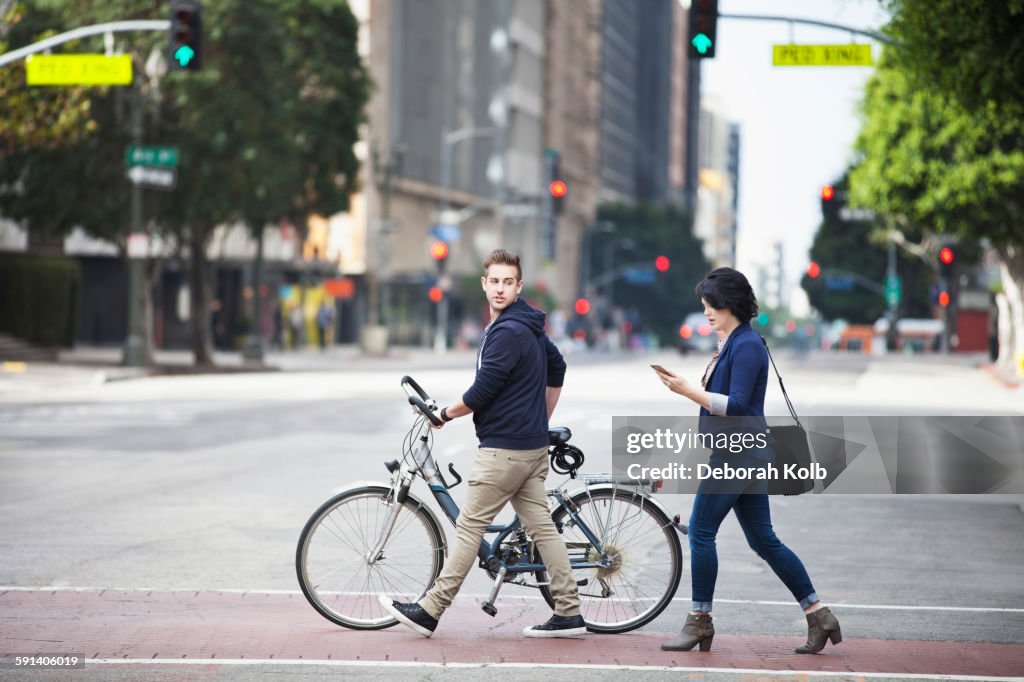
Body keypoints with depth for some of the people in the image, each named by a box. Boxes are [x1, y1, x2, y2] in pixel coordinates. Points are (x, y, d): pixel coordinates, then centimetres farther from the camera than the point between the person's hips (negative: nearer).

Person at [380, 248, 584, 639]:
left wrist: (445, 415, -2)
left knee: (469, 527, -5)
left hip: (504, 448, -10)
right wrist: (541, 421, 31)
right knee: (541, 526, 8)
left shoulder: (507, 332, -17)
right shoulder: (530, 327, 14)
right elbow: (557, 369, 29)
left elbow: (483, 391, -18)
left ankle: (429, 612, -1)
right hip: (532, 447, 10)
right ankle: (569, 614, 8)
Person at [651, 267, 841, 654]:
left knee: (701, 531, -6)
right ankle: (818, 616, 14)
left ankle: (699, 622, 2)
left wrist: (688, 390, -22)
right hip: (739, 453, 10)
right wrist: (685, 387, 8)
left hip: (740, 454, -10)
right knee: (763, 540, 11)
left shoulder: (747, 346, -14)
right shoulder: (728, 344, 16)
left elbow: (736, 405, -21)